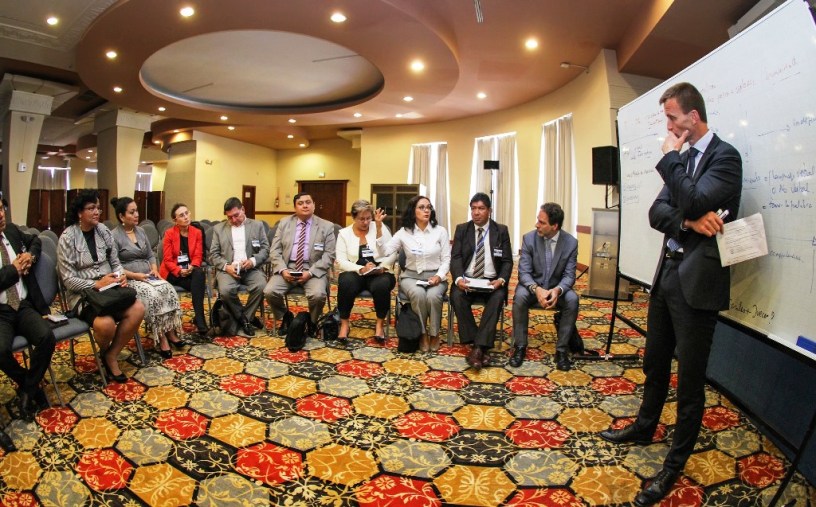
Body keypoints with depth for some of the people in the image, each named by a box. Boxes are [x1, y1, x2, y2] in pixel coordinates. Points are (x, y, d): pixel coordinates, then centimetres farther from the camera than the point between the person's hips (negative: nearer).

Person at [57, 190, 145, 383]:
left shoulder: (103, 231, 6)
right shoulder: (67, 238, -7)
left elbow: (115, 262, 12)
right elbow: (68, 279, -10)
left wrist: (120, 277, -9)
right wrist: (96, 284, -22)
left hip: (109, 288, 5)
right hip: (82, 294, -5)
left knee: (138, 309, -24)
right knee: (106, 323, -33)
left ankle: (111, 355, -5)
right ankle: (104, 353, 5)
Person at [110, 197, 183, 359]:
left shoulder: (141, 231, 14)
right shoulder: (114, 236, -7)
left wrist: (155, 269, -1)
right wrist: (135, 275, -18)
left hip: (148, 277, 6)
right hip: (129, 280, -6)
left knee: (169, 290, -23)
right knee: (152, 295, -32)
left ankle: (171, 332, -20)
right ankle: (161, 338, -25)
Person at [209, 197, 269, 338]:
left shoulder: (257, 225, 12)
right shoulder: (218, 228, 13)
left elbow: (265, 249, 6)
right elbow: (213, 254, 7)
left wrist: (252, 261, -14)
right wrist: (226, 266, -12)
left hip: (251, 268, 0)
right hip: (228, 268, 0)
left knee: (261, 286, -31)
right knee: (226, 290, -32)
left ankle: (244, 318, -8)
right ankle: (245, 319, -7)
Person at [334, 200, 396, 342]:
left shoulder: (380, 228, 5)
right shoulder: (344, 233, 6)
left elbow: (392, 253, 1)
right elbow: (341, 261, -4)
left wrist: (382, 268, -17)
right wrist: (361, 269, -20)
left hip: (380, 273, 0)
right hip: (355, 273, 0)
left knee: (381, 285, -34)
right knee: (346, 282, -34)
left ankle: (380, 324, -12)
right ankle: (344, 323, -15)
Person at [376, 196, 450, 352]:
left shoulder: (440, 231, 0)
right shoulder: (404, 232, 1)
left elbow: (446, 259, 1)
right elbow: (384, 252, -6)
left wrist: (439, 276, -16)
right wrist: (379, 228, -15)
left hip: (435, 277, 0)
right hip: (411, 276, 0)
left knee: (433, 296, -33)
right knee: (418, 294, -34)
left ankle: (434, 334, -8)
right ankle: (422, 334, -12)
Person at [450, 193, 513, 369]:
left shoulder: (501, 230, 5)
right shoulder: (461, 229, 7)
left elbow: (507, 261, 1)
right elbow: (455, 257, -2)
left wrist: (501, 280, -20)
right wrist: (458, 278, -23)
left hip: (491, 281, -1)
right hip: (467, 279, 1)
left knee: (497, 299, -33)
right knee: (457, 296, -31)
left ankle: (478, 348, -33)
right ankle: (480, 346, -24)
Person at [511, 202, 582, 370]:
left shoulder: (571, 242, -10)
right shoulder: (529, 238, -11)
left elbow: (569, 275, -11)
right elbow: (524, 272, -15)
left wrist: (557, 290, -34)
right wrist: (536, 289, -36)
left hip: (557, 287, 1)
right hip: (533, 286, 0)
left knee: (572, 299, -31)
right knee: (520, 296, -33)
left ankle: (562, 349, -17)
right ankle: (520, 346, -18)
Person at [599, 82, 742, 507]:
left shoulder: (724, 156, -10)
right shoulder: (683, 159, 12)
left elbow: (694, 203, -25)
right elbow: (657, 212, 4)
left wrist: (670, 156, -14)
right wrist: (687, 221, -16)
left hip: (697, 280, -8)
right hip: (667, 273, 8)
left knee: (690, 376, 4)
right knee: (655, 362, 21)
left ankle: (675, 464, 20)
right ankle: (645, 427, 41)